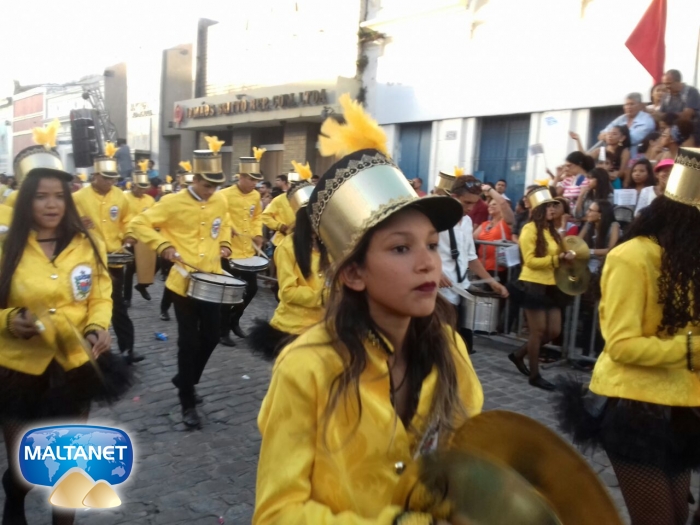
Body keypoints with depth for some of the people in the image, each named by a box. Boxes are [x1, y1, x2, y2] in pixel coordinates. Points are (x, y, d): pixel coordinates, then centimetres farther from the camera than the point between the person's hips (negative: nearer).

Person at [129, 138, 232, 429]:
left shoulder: (221, 201, 4)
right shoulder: (173, 202, -10)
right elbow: (139, 224, -8)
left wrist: (224, 245, 6)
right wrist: (164, 246, -18)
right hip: (184, 282, -5)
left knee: (211, 337, 11)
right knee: (189, 342, -1)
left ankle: (185, 381, 37)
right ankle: (187, 403, 13)